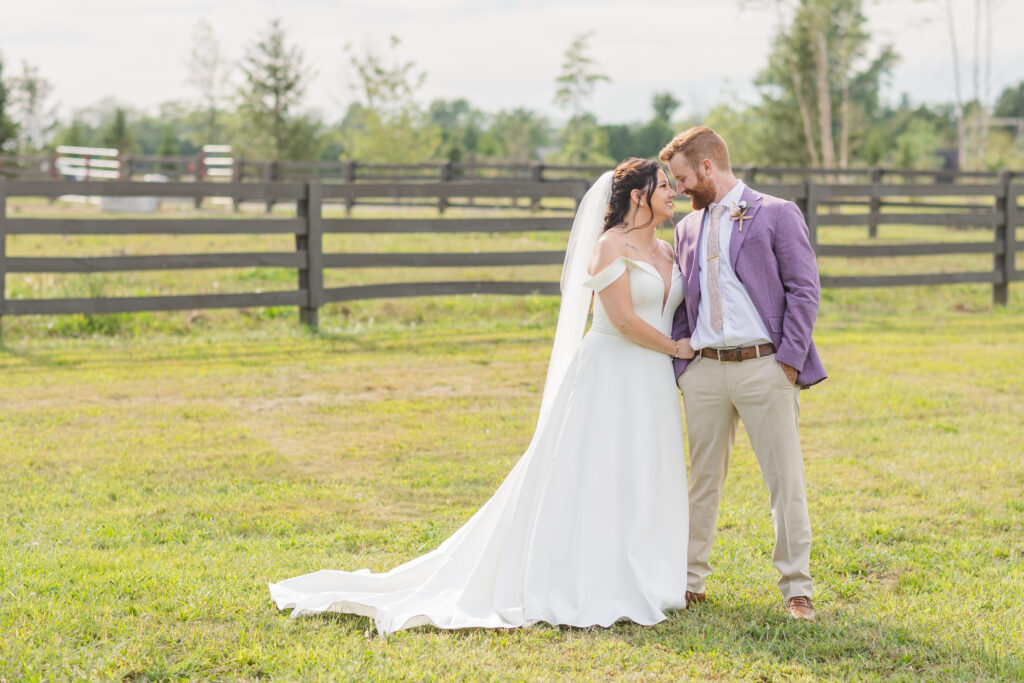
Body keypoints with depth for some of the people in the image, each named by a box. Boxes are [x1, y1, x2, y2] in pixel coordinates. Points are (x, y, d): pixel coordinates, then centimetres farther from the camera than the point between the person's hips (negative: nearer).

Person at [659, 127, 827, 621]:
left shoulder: (776, 214, -1)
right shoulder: (686, 228, 15)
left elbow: (804, 289, -4)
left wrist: (789, 359, -11)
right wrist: (678, 366, 8)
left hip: (764, 365, -5)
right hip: (703, 369, 5)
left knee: (786, 479, -2)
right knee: (702, 479, 11)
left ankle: (796, 589, 6)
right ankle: (690, 580, 22)